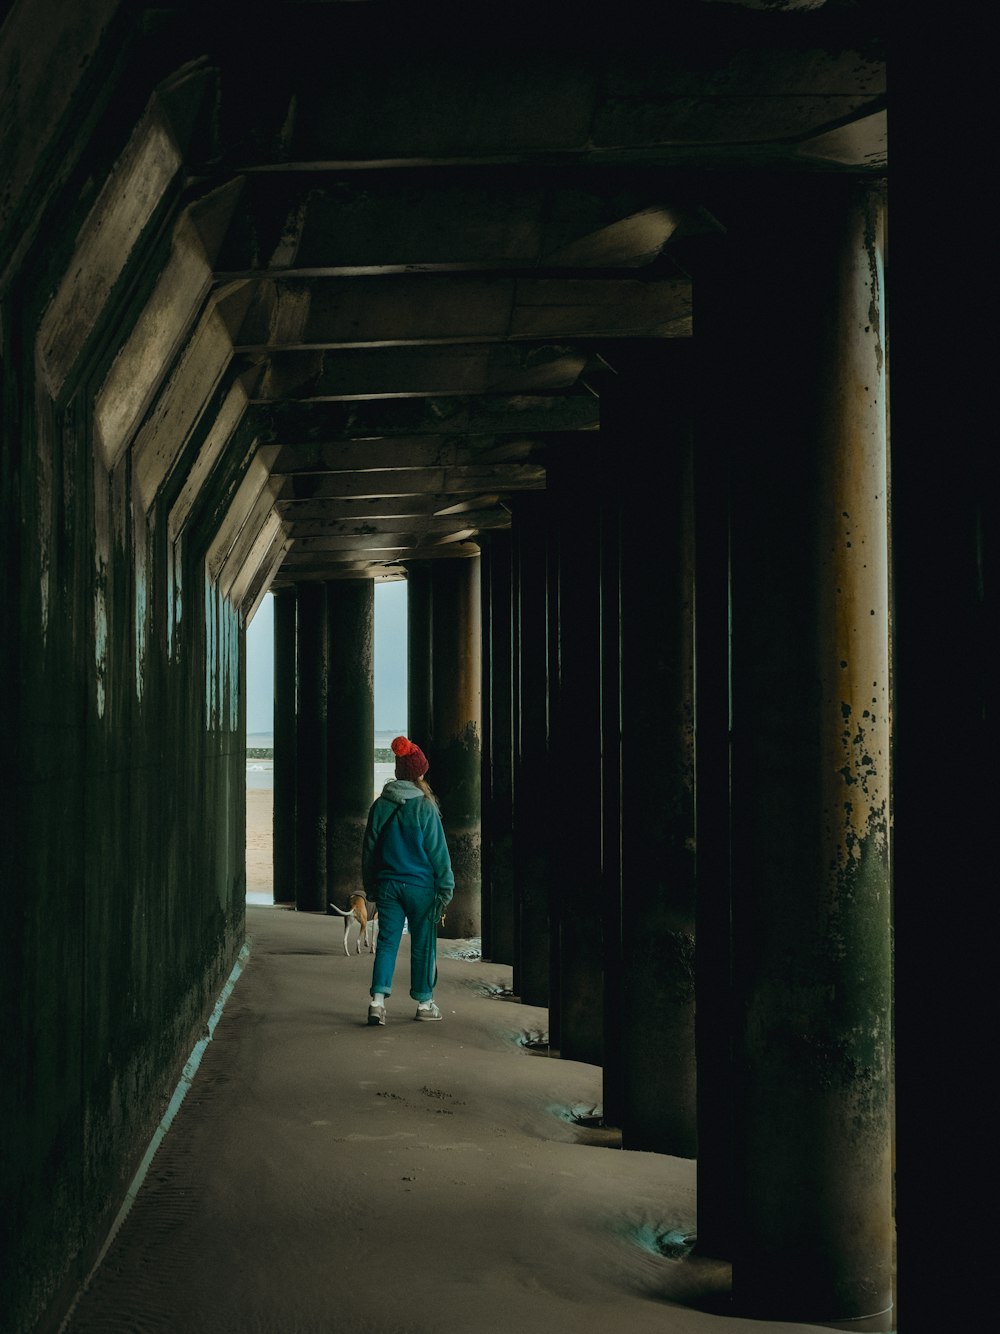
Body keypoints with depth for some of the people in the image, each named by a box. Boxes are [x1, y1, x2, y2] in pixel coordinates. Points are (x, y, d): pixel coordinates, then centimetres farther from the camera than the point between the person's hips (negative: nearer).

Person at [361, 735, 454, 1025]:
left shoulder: (380, 806, 3)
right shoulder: (424, 806, -10)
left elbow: (369, 849, 9)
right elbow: (438, 851, -7)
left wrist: (370, 887, 18)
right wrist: (445, 889, 0)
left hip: (387, 884, 3)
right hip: (420, 886, -3)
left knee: (387, 942, 4)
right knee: (423, 944, 8)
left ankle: (378, 1000, -11)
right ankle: (424, 1003, 17)